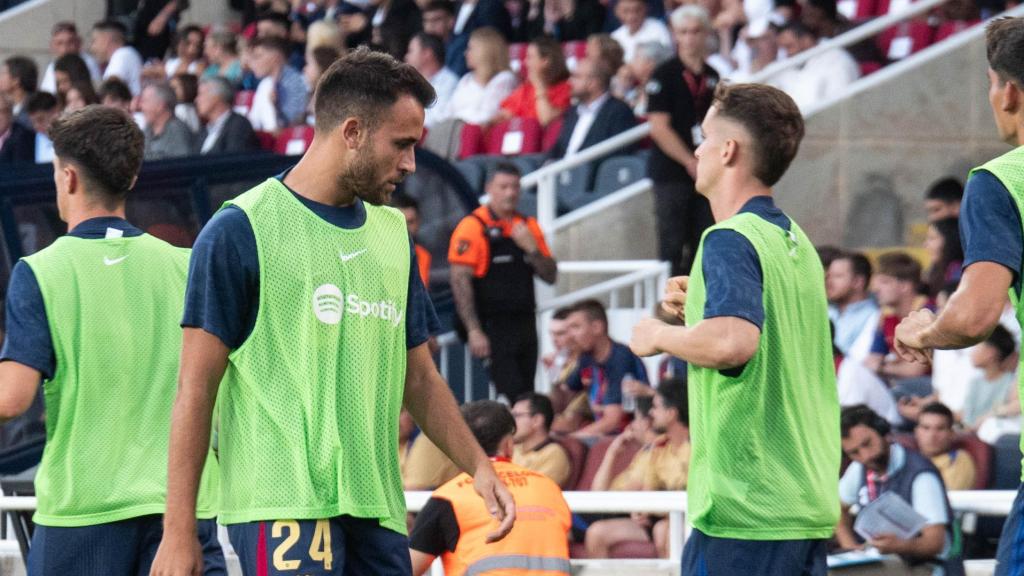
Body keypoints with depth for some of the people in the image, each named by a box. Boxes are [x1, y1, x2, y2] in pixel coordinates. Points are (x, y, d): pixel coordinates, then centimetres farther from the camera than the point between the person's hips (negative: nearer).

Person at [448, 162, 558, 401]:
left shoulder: (528, 227, 13)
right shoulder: (473, 227, -6)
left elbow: (550, 275, 14)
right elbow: (460, 282, -11)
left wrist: (532, 249, -5)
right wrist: (473, 331, -17)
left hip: (525, 326, 6)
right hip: (493, 327, -6)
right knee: (511, 394, -14)